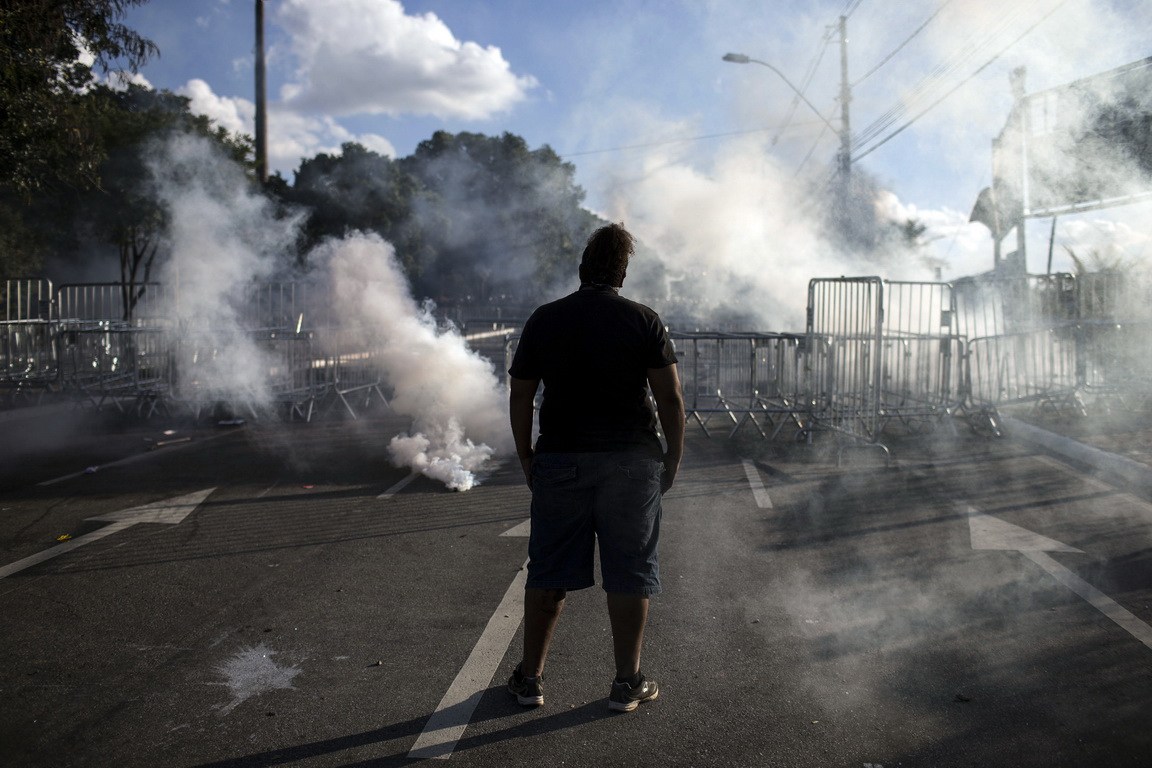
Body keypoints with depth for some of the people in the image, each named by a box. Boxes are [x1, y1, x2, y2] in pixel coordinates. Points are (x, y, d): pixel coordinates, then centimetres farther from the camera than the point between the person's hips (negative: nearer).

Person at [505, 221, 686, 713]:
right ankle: (627, 682, 15)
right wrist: (672, 460, 5)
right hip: (630, 461, -2)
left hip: (560, 460, 2)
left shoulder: (543, 320, 3)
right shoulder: (644, 322, -2)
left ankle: (530, 677, 20)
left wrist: (526, 457, 15)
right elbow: (670, 399, -5)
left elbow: (520, 397, 5)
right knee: (629, 573, 8)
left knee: (548, 573, 11)